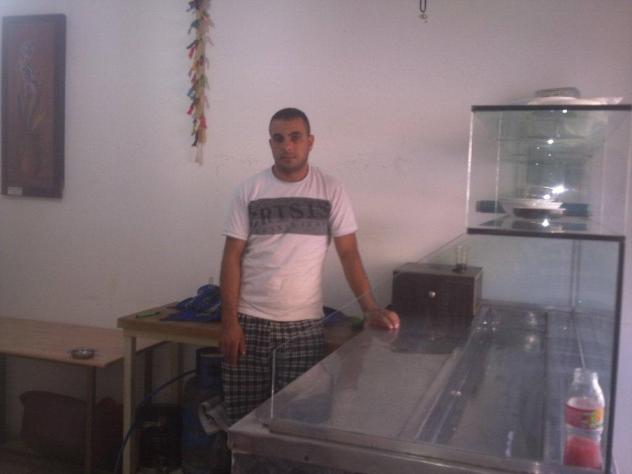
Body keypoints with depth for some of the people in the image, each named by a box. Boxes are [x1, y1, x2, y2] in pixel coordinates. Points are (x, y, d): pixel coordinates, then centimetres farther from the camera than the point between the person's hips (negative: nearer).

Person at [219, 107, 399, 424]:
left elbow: (349, 253, 0)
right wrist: (229, 321, -7)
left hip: (304, 325, 0)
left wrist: (370, 308, -11)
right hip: (249, 321, 1)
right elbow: (232, 257, 0)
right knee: (243, 417, 7)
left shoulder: (330, 190, 0)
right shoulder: (249, 190, 0)